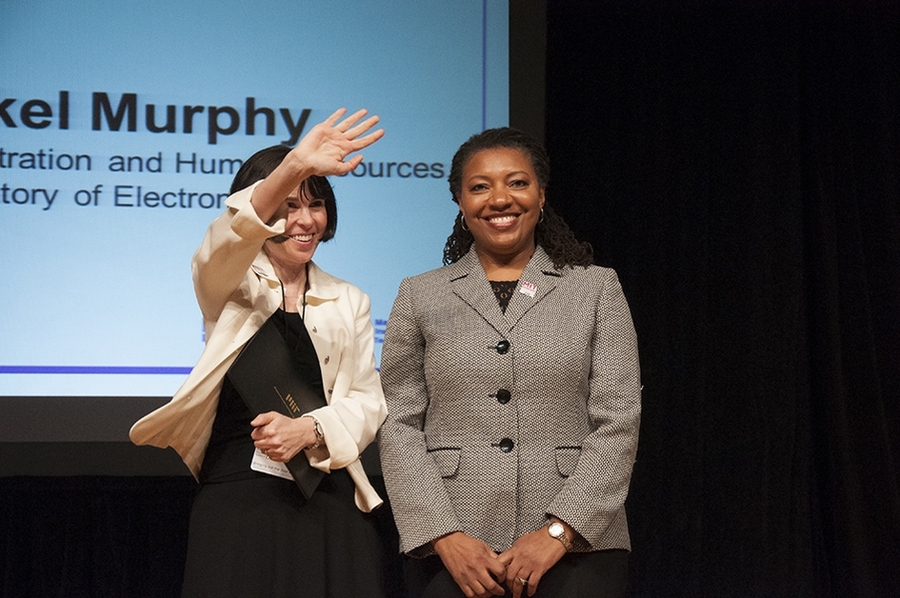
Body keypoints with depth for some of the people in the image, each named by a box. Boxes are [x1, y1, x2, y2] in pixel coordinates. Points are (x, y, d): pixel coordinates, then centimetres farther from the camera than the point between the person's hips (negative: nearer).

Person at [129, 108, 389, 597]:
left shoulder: (349, 303, 16)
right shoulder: (229, 286, 6)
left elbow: (367, 401, 9)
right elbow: (221, 245, -18)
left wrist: (310, 429, -14)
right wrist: (292, 168, -35)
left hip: (329, 504, 3)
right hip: (236, 498, -3)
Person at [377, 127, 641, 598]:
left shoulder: (596, 289, 8)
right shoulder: (419, 297, 9)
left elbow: (618, 421, 0)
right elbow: (398, 424, 3)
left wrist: (558, 532, -10)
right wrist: (445, 537, -9)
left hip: (577, 548, 0)